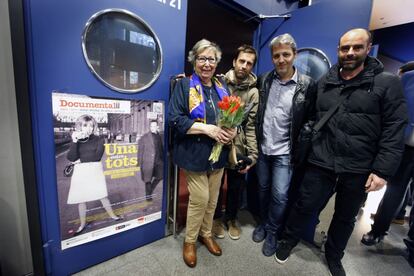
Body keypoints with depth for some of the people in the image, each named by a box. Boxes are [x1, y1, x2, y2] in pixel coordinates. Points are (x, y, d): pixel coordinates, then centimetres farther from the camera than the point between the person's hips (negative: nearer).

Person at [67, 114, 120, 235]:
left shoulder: (98, 139, -1)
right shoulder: (75, 140, 3)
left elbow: (97, 156, -11)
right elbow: (71, 158, -10)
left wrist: (81, 160, -8)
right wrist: (75, 141, -20)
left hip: (95, 171, -2)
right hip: (80, 172, 2)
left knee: (102, 195, 5)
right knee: (80, 198, 10)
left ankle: (112, 215, 25)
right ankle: (82, 224, 28)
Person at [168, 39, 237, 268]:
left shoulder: (222, 87, 12)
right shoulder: (184, 85, -5)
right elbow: (174, 120, -15)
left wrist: (232, 130, -7)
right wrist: (208, 128, -21)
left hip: (218, 153, 6)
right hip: (195, 154, -5)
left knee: (212, 199, 16)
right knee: (200, 199, 1)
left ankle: (206, 234, 41)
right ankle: (189, 241, 29)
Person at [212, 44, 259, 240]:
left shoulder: (253, 92, -2)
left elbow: (251, 125, -5)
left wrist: (252, 154, -10)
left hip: (238, 146, 1)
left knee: (236, 186, 16)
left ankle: (231, 218, 41)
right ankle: (217, 217, 39)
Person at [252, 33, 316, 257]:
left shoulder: (306, 85, -6)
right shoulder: (264, 80, 1)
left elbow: (310, 120, -4)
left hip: (284, 151, -2)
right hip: (262, 147, 3)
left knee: (279, 195, 2)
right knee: (263, 188, 16)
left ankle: (272, 232, 27)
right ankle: (263, 223, 38)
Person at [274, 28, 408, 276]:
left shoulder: (388, 83, -3)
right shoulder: (324, 83, 5)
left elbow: (394, 131, -7)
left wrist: (383, 170, -12)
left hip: (359, 169, 0)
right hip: (321, 162, 1)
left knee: (346, 217, 19)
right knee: (305, 206, 11)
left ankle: (334, 256, 45)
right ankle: (288, 241, 37)